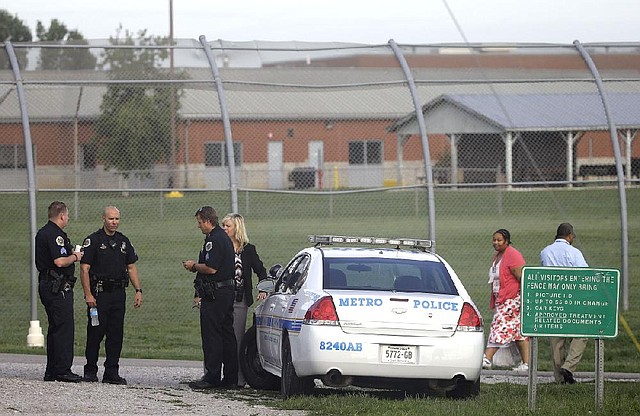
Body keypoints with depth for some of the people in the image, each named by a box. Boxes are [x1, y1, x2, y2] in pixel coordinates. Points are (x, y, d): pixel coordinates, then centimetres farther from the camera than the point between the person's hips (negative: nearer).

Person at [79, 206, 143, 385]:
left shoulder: (123, 241, 13)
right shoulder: (93, 240, -4)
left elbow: (131, 267, 17)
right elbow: (84, 269, -8)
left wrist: (138, 290, 7)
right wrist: (88, 294, -15)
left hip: (118, 294, 5)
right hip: (99, 294, -5)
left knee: (116, 334, 3)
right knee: (95, 333, -2)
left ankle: (112, 373, 7)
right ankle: (90, 371, 9)